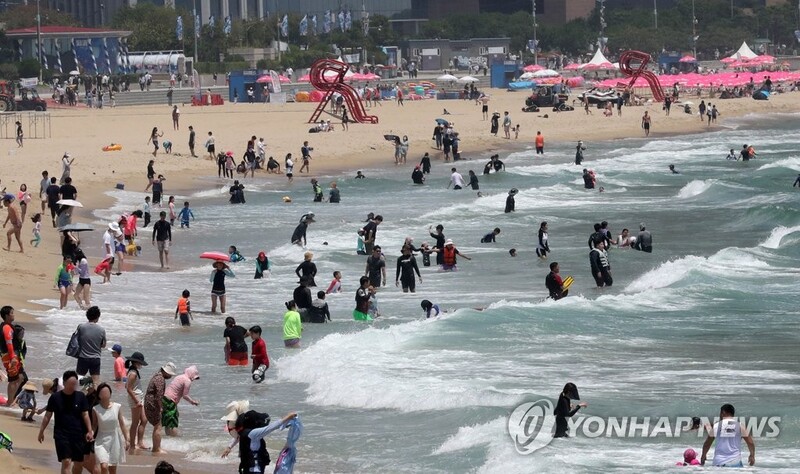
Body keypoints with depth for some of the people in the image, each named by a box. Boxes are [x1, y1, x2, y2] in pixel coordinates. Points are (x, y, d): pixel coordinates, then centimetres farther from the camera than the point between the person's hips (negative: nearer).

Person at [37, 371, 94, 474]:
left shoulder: (80, 396, 0)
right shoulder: (55, 397, -4)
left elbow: (85, 415, 1)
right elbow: (48, 416, 4)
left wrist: (89, 431, -8)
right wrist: (41, 431, 5)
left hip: (78, 434, 3)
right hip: (61, 434, -3)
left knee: (79, 463, 9)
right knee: (66, 462, -14)